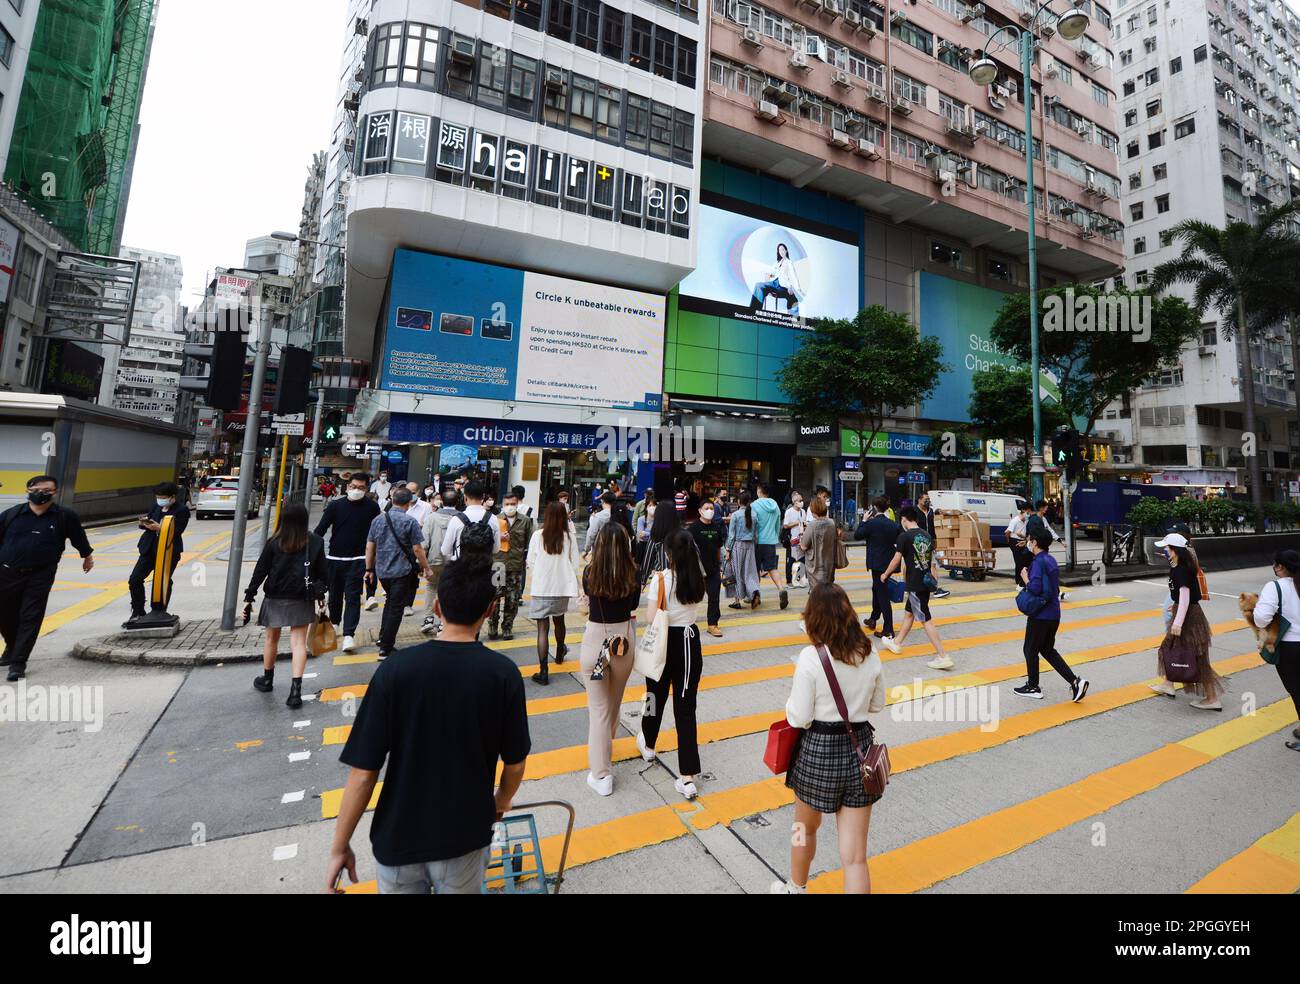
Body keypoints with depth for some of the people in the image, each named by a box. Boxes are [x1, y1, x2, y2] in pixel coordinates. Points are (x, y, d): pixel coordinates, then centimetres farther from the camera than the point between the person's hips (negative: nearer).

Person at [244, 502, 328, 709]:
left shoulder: (274, 543, -9)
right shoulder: (315, 542, -6)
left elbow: (260, 571, -6)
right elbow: (323, 570, 0)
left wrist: (249, 597, 2)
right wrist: (321, 593, 14)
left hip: (275, 599, 0)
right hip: (302, 600, 0)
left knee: (272, 639, 20)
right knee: (299, 642, 1)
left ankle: (267, 679, 40)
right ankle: (295, 689, -6)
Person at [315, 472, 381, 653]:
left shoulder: (372, 507, -3)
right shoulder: (335, 505, 0)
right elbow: (321, 529, 0)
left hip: (357, 560, -3)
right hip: (334, 558, 3)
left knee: (352, 596, -8)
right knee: (334, 594, 17)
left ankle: (349, 635, -10)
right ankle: (333, 624, 38)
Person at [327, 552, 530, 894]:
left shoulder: (395, 669, -20)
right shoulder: (504, 673, -18)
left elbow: (363, 774, -16)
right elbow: (515, 764, -7)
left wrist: (340, 846, 0)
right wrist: (502, 801, 14)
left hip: (398, 838, 0)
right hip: (465, 838, 0)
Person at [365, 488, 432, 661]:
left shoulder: (378, 519, 2)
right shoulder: (410, 522, -13)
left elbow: (370, 547, 6)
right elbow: (417, 549, -12)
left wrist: (369, 569, 15)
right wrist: (426, 567, 0)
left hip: (381, 571, 5)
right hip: (402, 572, -5)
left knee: (390, 602, 26)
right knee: (396, 608, 3)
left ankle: (383, 638, 31)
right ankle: (385, 649, 6)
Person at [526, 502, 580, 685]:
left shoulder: (538, 536, -11)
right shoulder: (570, 537, -8)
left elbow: (530, 562, -1)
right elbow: (575, 564, -3)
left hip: (541, 588, -2)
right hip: (562, 587, 2)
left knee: (543, 628, 1)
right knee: (559, 621, 24)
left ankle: (543, 672, -2)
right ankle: (559, 654, 47)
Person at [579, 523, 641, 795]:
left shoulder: (589, 572, -12)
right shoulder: (633, 574, -10)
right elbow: (634, 604, 5)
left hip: (595, 639, -2)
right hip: (624, 639, 2)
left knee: (598, 707, 8)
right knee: (614, 702, 25)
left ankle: (601, 774, 13)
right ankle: (604, 748, 50)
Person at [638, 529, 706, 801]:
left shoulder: (661, 579, -17)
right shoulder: (698, 578, -3)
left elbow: (650, 619, -17)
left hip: (664, 643, -3)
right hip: (690, 642, 3)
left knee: (656, 696, 21)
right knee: (686, 707, 7)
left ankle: (648, 745, 48)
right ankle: (687, 778, 9)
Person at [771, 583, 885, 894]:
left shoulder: (811, 657, -21)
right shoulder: (869, 654, -5)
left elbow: (798, 718, -17)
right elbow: (877, 704, 9)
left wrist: (794, 697, 1)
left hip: (818, 752, -3)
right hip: (860, 749, 3)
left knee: (806, 830, 25)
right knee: (855, 856, 11)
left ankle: (796, 889, 51)